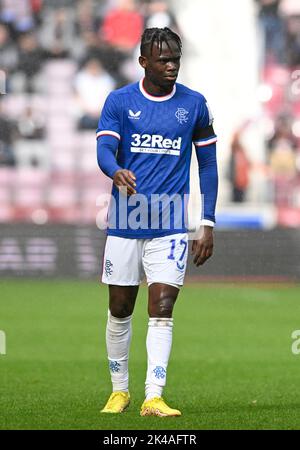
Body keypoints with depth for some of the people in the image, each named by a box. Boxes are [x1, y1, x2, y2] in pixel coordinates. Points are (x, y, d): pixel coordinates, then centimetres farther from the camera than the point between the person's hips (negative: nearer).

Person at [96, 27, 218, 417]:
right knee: (120, 312, 9)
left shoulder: (194, 104, 3)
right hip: (124, 223, 1)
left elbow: (208, 165, 9)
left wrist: (208, 225, 3)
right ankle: (120, 390, 26)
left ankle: (154, 397, -13)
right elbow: (104, 150, -11)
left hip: (170, 226, -1)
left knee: (162, 312, -11)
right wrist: (117, 172, -36)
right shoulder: (119, 101, 1)